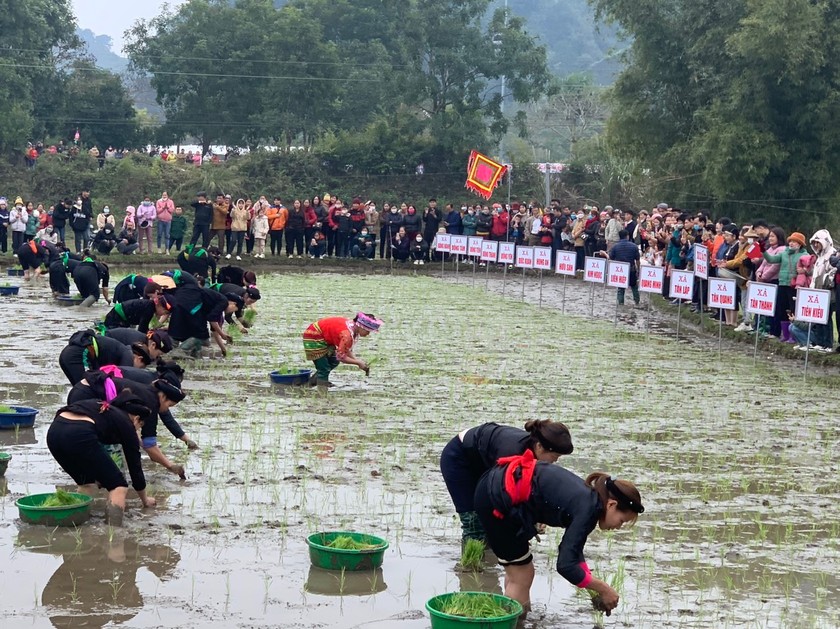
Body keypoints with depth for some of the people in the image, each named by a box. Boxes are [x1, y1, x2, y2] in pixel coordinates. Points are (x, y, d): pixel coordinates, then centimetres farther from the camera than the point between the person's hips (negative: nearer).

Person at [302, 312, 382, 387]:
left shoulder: (353, 326, -4)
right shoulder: (346, 334, -33)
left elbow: (347, 350, 5)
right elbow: (341, 356, -27)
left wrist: (357, 360, -8)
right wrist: (358, 363, -19)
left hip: (323, 338, 10)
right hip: (313, 337, -10)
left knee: (334, 362, 16)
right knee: (324, 369, -10)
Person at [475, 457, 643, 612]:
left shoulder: (587, 498, 10)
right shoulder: (587, 509, -16)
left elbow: (571, 548, 22)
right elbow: (565, 565, -21)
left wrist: (593, 588, 18)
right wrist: (602, 589, -10)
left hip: (498, 488, 9)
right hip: (498, 496, -9)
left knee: (518, 571, 18)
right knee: (521, 576, 0)